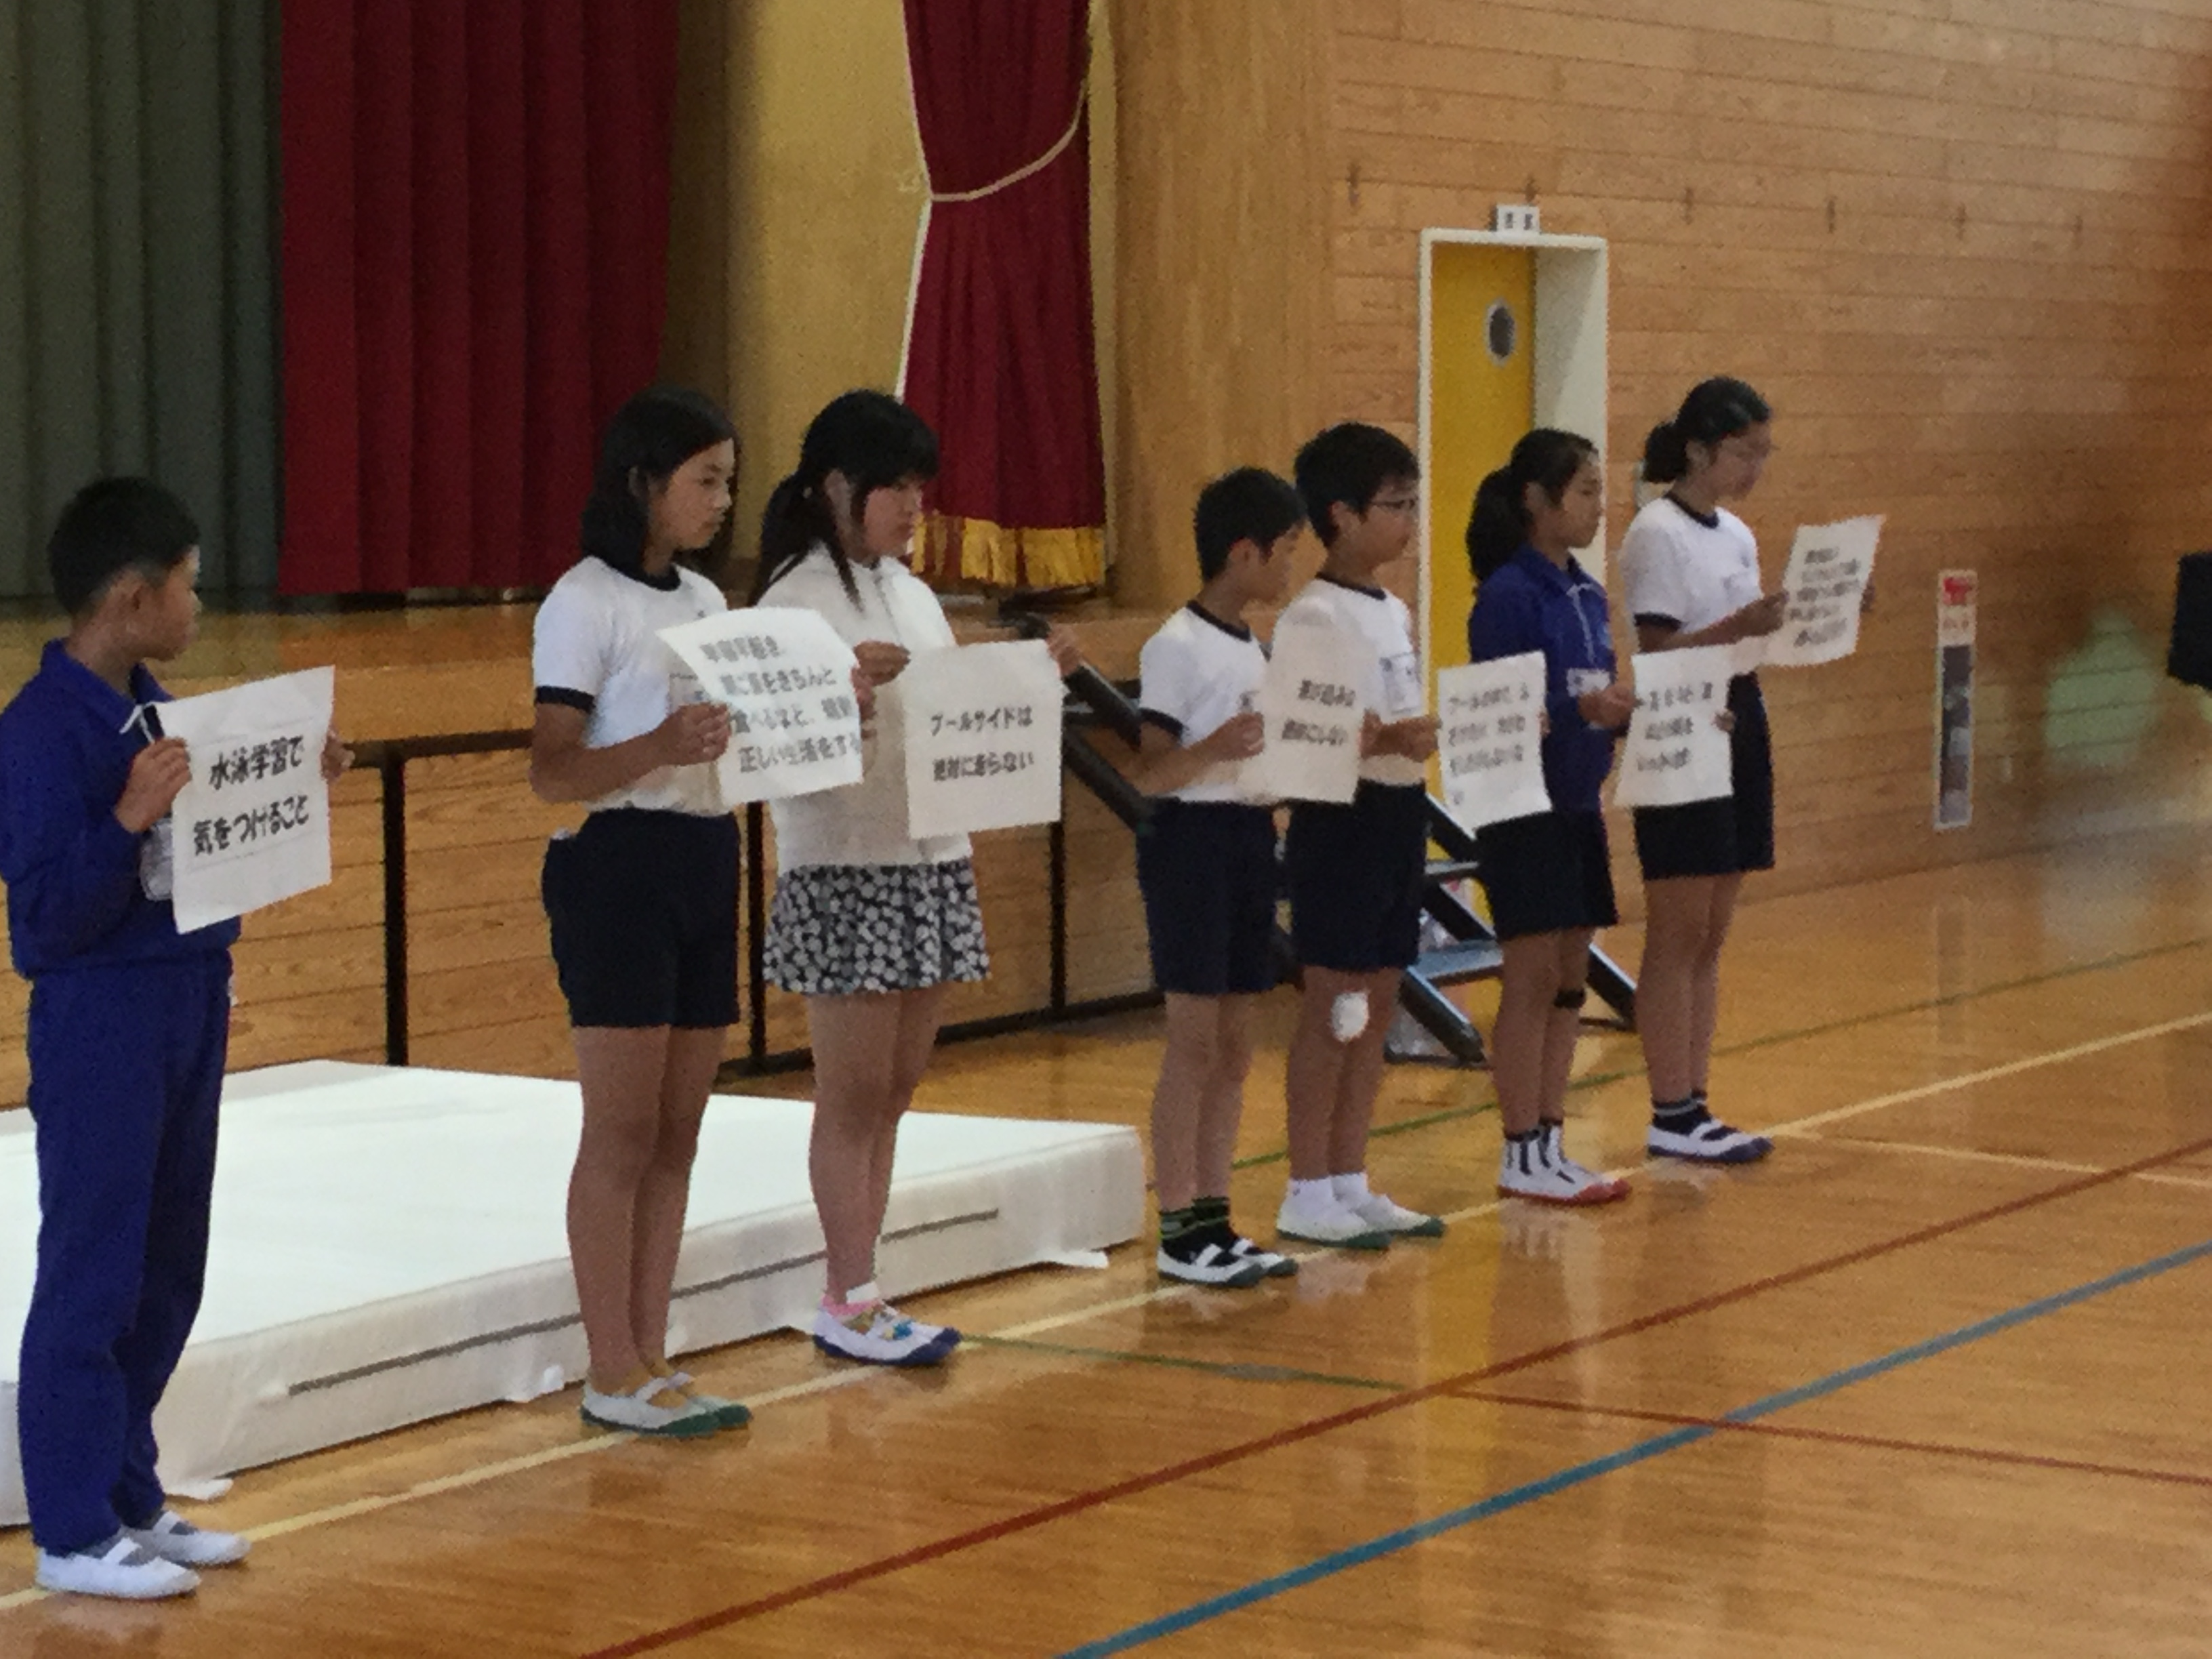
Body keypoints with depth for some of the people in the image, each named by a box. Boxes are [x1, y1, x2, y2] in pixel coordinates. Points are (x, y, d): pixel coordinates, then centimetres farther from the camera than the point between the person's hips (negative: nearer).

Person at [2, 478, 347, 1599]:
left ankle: (128, 1498, 26)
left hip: (187, 1006, 8)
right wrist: (128, 818, -32)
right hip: (99, 1015, -8)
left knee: (166, 1274, 14)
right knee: (92, 1276, 0)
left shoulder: (152, 706, 8)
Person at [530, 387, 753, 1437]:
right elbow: (551, 771, -13)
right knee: (623, 1131, -5)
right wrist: (659, 747, -29)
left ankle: (649, 1360, 14)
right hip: (616, 864, -7)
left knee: (678, 1131, 8)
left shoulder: (705, 601, 15)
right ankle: (612, 1378, 0)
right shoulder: (585, 603, -8)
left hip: (706, 862, 7)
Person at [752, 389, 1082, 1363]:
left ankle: (858, 1296, 14)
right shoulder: (795, 600, -9)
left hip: (932, 864, 7)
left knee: (893, 1088, 8)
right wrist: (847, 685, -30)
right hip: (841, 871, -7)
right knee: (855, 1091, -2)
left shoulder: (913, 596, 15)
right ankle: (849, 1304, 4)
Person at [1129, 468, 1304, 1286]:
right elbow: (1150, 773, -15)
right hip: (1191, 841, -8)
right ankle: (1178, 1228, 0)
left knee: (1233, 1047, 10)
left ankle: (1213, 1217, 15)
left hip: (1250, 840, 8)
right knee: (1195, 1042, -6)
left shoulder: (1255, 649, 14)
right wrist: (1216, 749, -32)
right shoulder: (1178, 647, -11)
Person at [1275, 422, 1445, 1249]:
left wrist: (1435, 735, 3)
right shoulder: (1312, 616, -13)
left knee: (1375, 1008, 11)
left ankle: (1351, 1184, 18)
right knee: (1332, 1009, -3)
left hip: (1400, 815, 8)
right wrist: (1385, 741, -31)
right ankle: (1308, 1195, 4)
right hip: (1341, 819, -8)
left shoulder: (1395, 613, 13)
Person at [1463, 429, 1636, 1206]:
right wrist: (1581, 709, -27)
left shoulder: (1585, 595, 11)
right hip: (1524, 813, -8)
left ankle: (1548, 1142, 18)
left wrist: (1631, 709, -2)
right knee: (1533, 979, -3)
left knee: (1569, 981, 10)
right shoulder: (1509, 596, -13)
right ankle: (1521, 1156, 4)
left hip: (1577, 808, 8)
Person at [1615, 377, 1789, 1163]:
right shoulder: (1658, 533, -11)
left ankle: (1692, 1104, 13)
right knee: (1678, 936, -5)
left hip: (1737, 729, 8)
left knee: (1709, 938, 9)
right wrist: (1737, 628, -29)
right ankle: (1671, 1116, -1)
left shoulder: (1737, 535, 14)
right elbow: (1656, 651, -17)